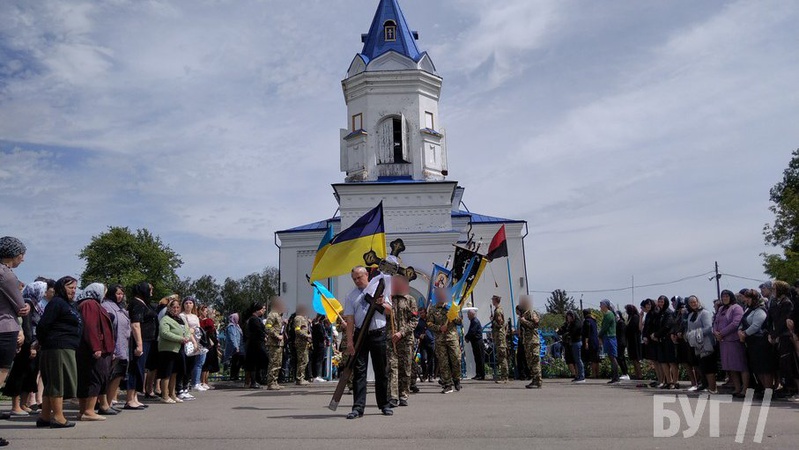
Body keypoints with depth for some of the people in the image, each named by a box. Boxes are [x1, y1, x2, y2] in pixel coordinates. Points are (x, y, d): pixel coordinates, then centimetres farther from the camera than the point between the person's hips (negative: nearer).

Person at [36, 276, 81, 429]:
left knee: (51, 384, 12)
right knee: (58, 381, -7)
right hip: (59, 348, -9)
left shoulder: (69, 305, 22)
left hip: (66, 349, 9)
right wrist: (43, 342, -7)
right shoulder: (57, 303, -7)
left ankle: (45, 417, 17)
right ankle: (58, 417, -5)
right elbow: (43, 325, -14)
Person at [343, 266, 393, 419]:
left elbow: (389, 311, 11)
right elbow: (349, 320, 0)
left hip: (379, 334, 0)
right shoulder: (351, 296, 7)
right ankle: (358, 407, -1)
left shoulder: (379, 289, 9)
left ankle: (384, 405, 19)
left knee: (381, 370, 8)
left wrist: (381, 304, -11)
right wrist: (350, 342, -8)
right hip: (360, 335, 0)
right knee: (359, 371, -3)